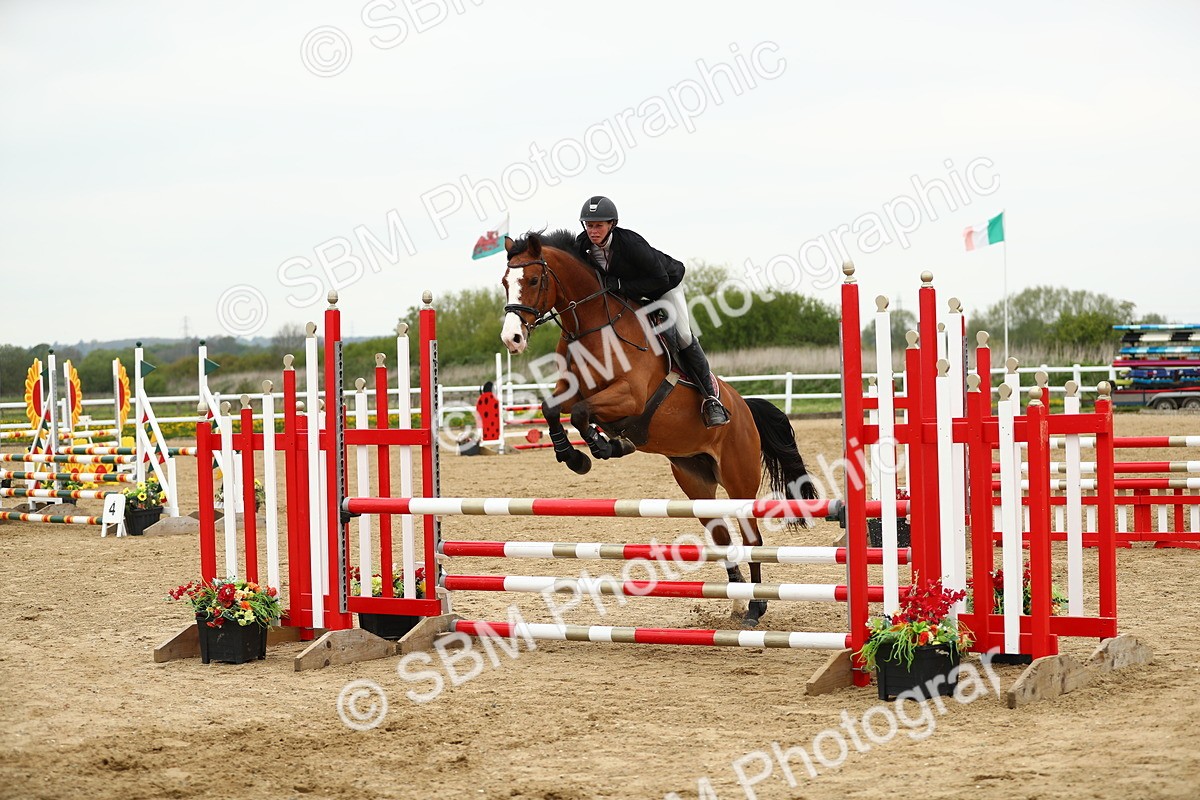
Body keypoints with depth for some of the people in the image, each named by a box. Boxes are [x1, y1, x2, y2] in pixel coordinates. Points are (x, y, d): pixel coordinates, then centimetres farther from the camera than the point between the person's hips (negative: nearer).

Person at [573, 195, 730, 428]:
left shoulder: (630, 242, -39)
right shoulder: (582, 245, -23)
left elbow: (659, 278, -34)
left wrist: (621, 286, -38)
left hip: (666, 285, -6)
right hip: (629, 293, 6)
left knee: (683, 336, -15)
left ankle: (711, 397, -5)